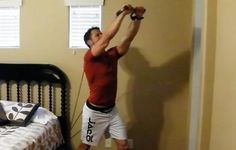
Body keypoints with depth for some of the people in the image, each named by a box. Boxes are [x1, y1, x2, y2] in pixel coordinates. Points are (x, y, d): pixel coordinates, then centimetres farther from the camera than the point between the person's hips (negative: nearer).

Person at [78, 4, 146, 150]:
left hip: (111, 110, 6)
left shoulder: (112, 55, 4)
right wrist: (122, 13, -26)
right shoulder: (90, 57, -16)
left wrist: (137, 17, -18)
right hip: (94, 111, -6)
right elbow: (108, 36, -29)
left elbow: (128, 38, -5)